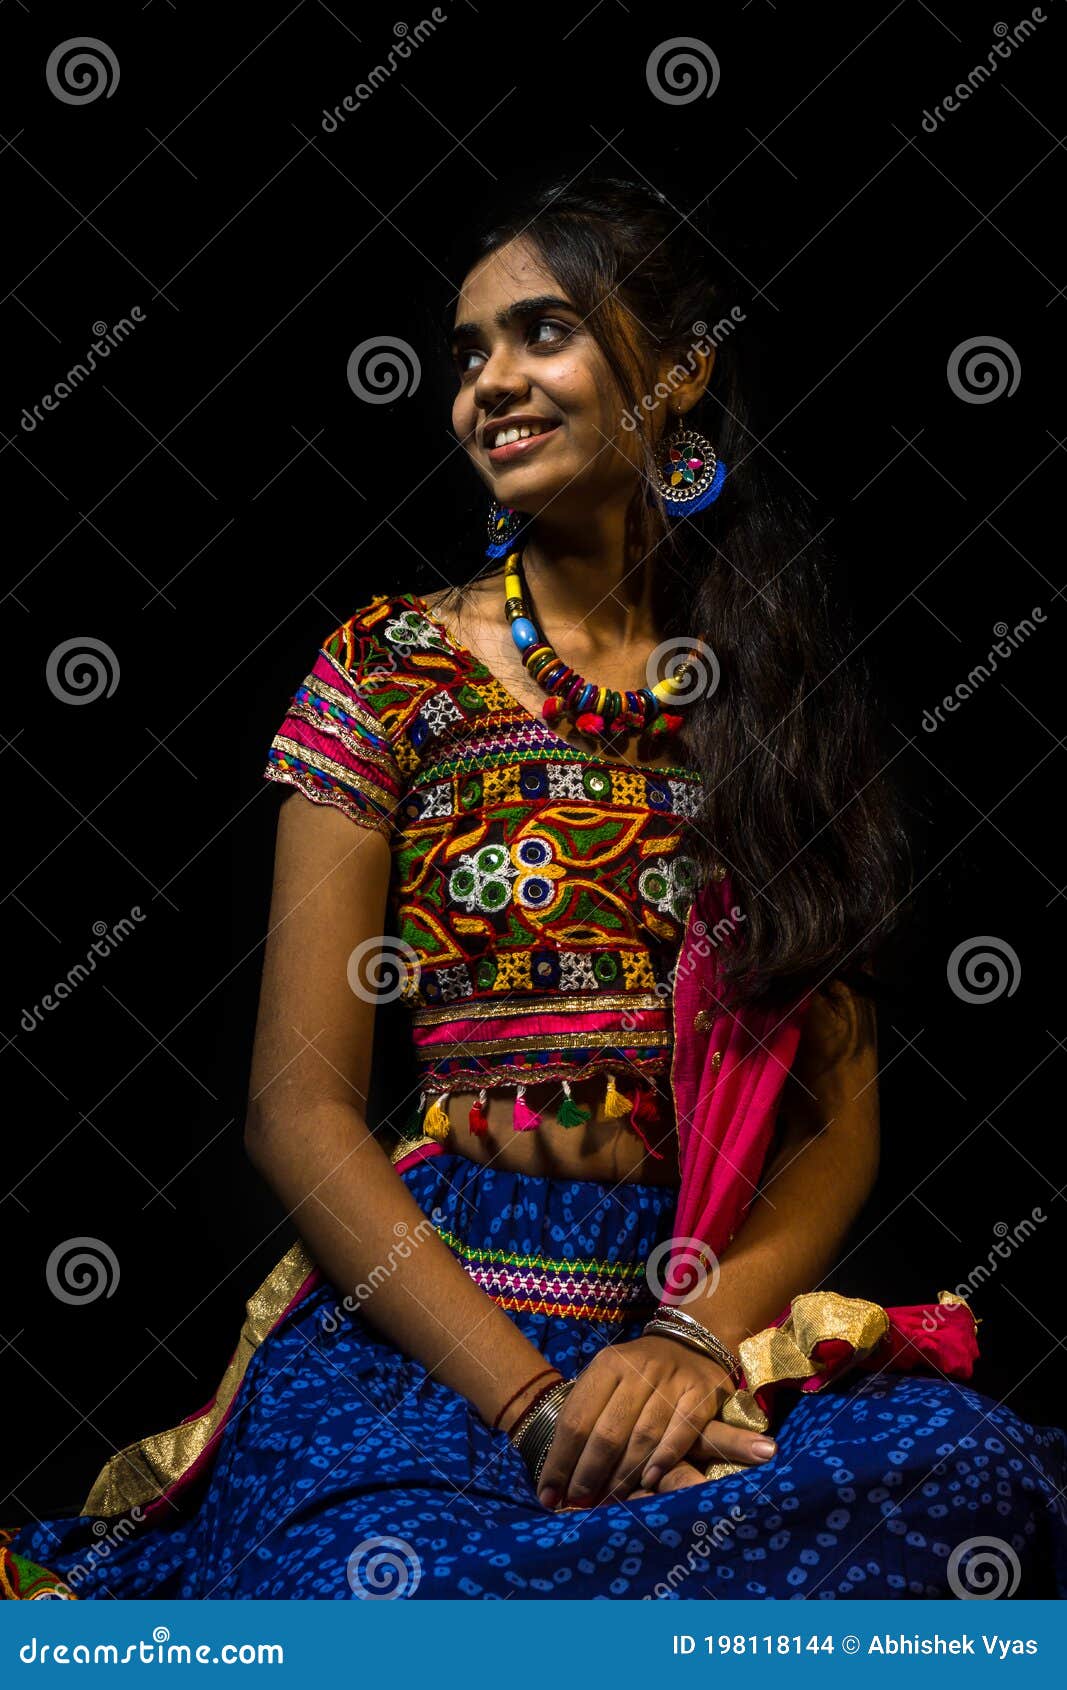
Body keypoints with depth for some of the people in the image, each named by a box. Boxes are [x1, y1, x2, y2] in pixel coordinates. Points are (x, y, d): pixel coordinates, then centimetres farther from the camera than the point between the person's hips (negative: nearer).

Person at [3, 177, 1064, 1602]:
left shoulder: (789, 694, 12)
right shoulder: (389, 669, 5)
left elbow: (843, 1114, 8)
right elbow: (299, 1109, -2)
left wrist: (704, 1333, -12)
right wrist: (530, 1398, -13)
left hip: (725, 1311, 3)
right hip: (412, 1316, -3)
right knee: (410, 1573, -36)